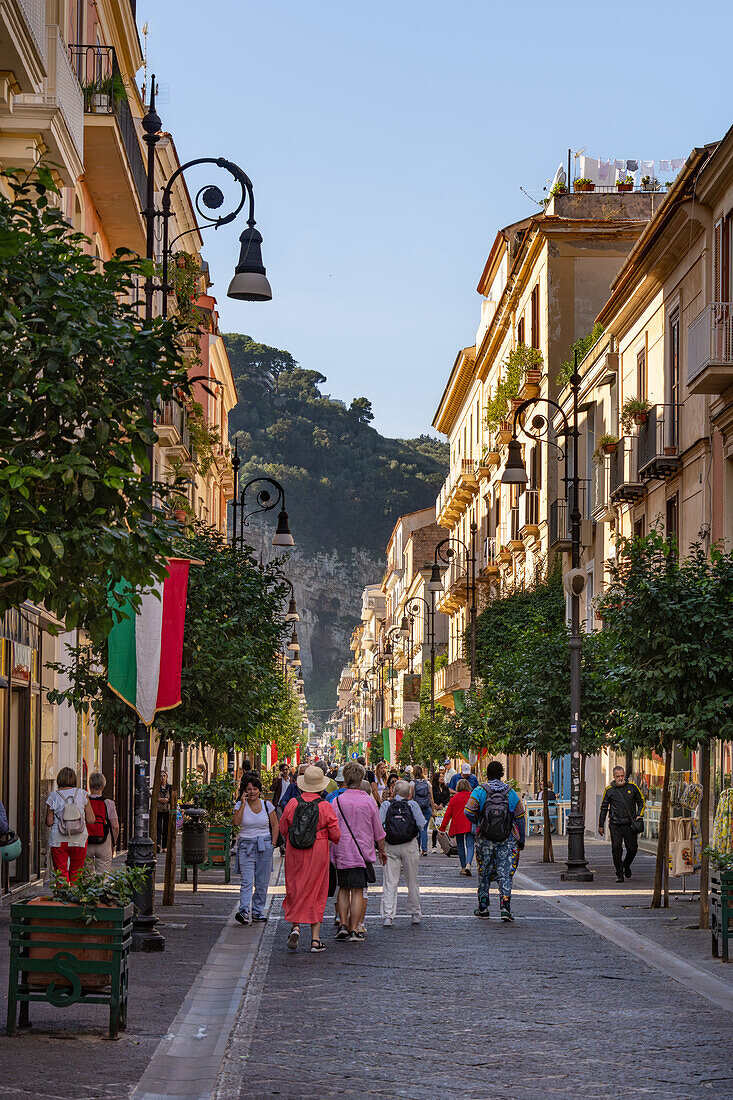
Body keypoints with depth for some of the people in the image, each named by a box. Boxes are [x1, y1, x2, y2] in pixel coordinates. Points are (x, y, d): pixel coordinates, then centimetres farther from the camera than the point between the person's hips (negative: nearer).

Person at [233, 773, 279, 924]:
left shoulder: (267, 805, 4)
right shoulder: (240, 805, 1)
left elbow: (275, 826, 10)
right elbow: (235, 822, -15)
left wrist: (272, 844, 2)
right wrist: (243, 804, -14)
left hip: (264, 845, 2)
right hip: (246, 846, -2)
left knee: (262, 882, 4)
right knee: (247, 881, -14)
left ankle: (258, 911, 14)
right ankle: (244, 911, -23)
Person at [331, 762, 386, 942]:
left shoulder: (337, 801, -4)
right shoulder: (368, 801, -4)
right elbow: (378, 832, 5)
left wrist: (331, 852, 12)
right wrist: (382, 851, 19)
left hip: (342, 852, 1)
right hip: (363, 852, -1)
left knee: (344, 889, 14)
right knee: (358, 891, 1)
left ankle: (343, 924, 4)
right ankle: (355, 929, -1)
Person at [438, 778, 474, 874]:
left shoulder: (454, 798, 1)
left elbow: (448, 814, 3)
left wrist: (442, 828, 9)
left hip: (458, 826, 1)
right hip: (471, 826, -1)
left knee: (460, 847, 13)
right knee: (470, 846, -5)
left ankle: (463, 867, 15)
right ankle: (468, 863, -28)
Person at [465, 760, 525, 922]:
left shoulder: (480, 791, -3)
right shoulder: (511, 793, 2)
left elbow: (468, 812, -13)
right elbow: (520, 817, 5)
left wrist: (477, 822, 9)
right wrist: (521, 840, 14)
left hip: (485, 839, 0)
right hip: (507, 840, 0)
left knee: (484, 873, 14)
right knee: (505, 874, 0)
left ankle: (483, 907, 20)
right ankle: (505, 907, -12)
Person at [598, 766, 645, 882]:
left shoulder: (632, 787, 5)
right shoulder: (609, 790, 4)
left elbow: (641, 801, 16)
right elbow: (604, 808, 11)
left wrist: (639, 815, 0)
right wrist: (601, 825, 11)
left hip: (630, 824, 1)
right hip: (615, 824, -1)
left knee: (632, 848, 2)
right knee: (616, 848, -10)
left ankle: (626, 865, 33)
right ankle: (619, 874, 0)